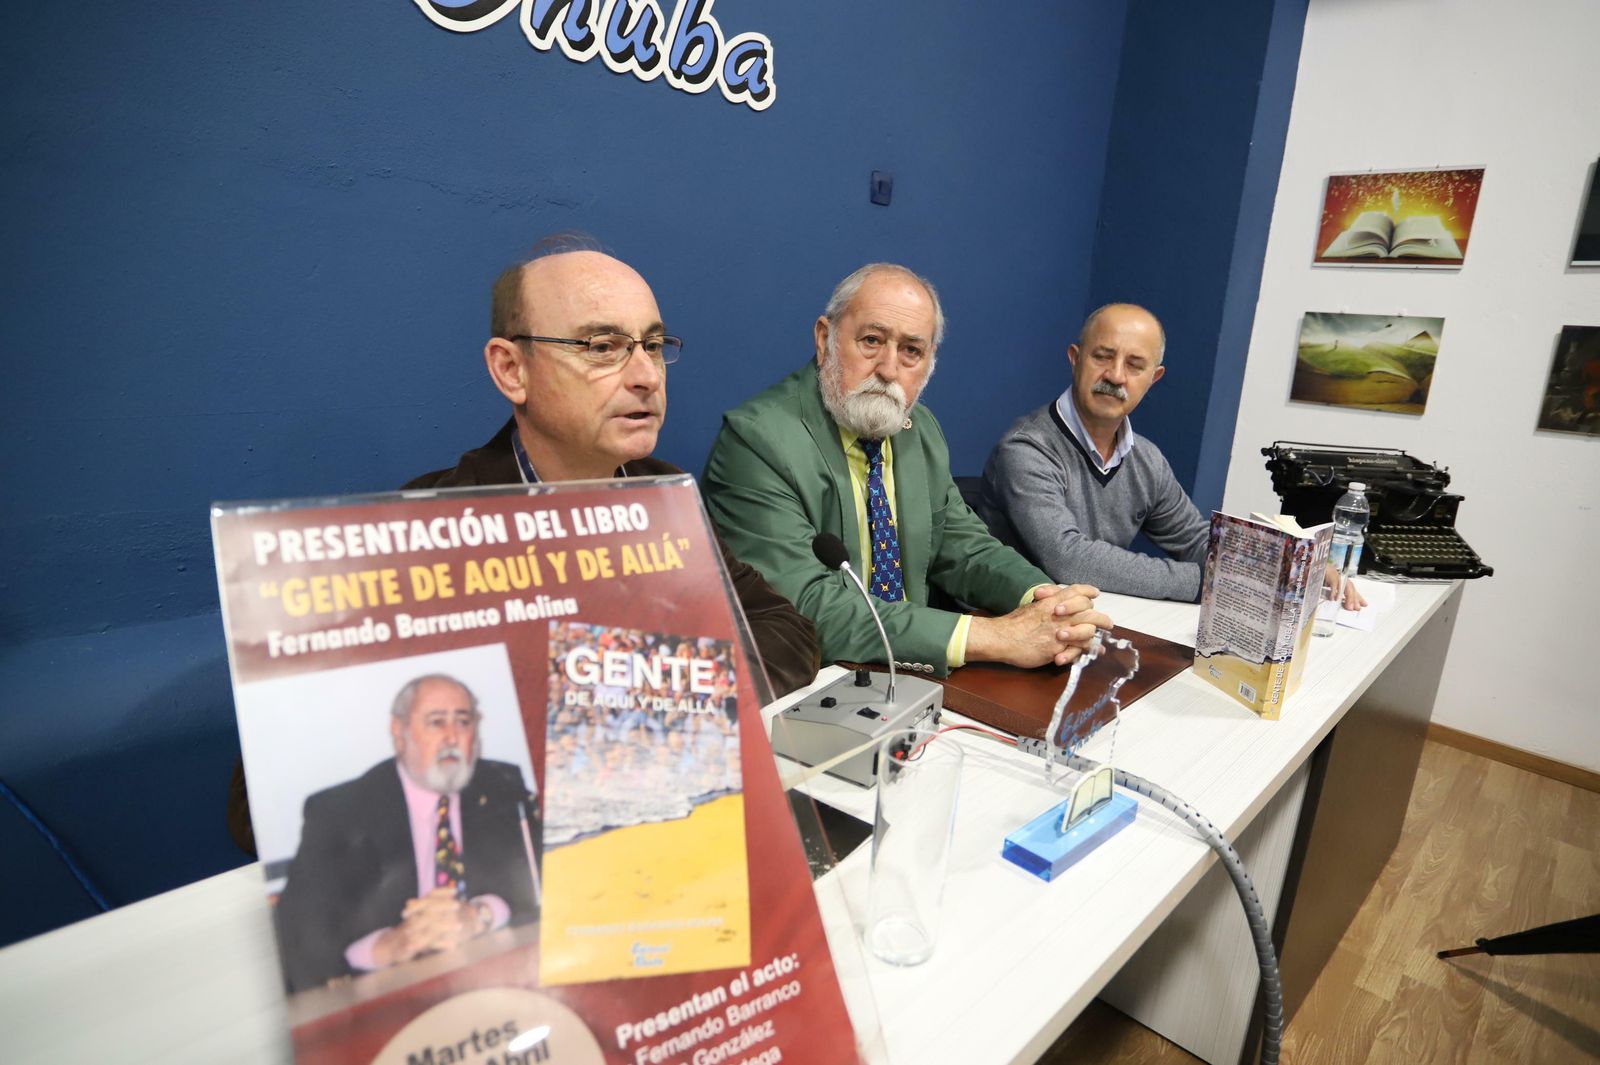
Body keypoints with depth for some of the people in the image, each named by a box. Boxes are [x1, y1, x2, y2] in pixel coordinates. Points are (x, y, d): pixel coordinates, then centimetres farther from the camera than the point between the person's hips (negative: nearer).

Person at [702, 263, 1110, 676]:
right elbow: (808, 607, -24)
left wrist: (1044, 599, -11)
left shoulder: (921, 431, 7)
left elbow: (963, 544, 10)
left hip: (911, 675, 7)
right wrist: (990, 635, -26)